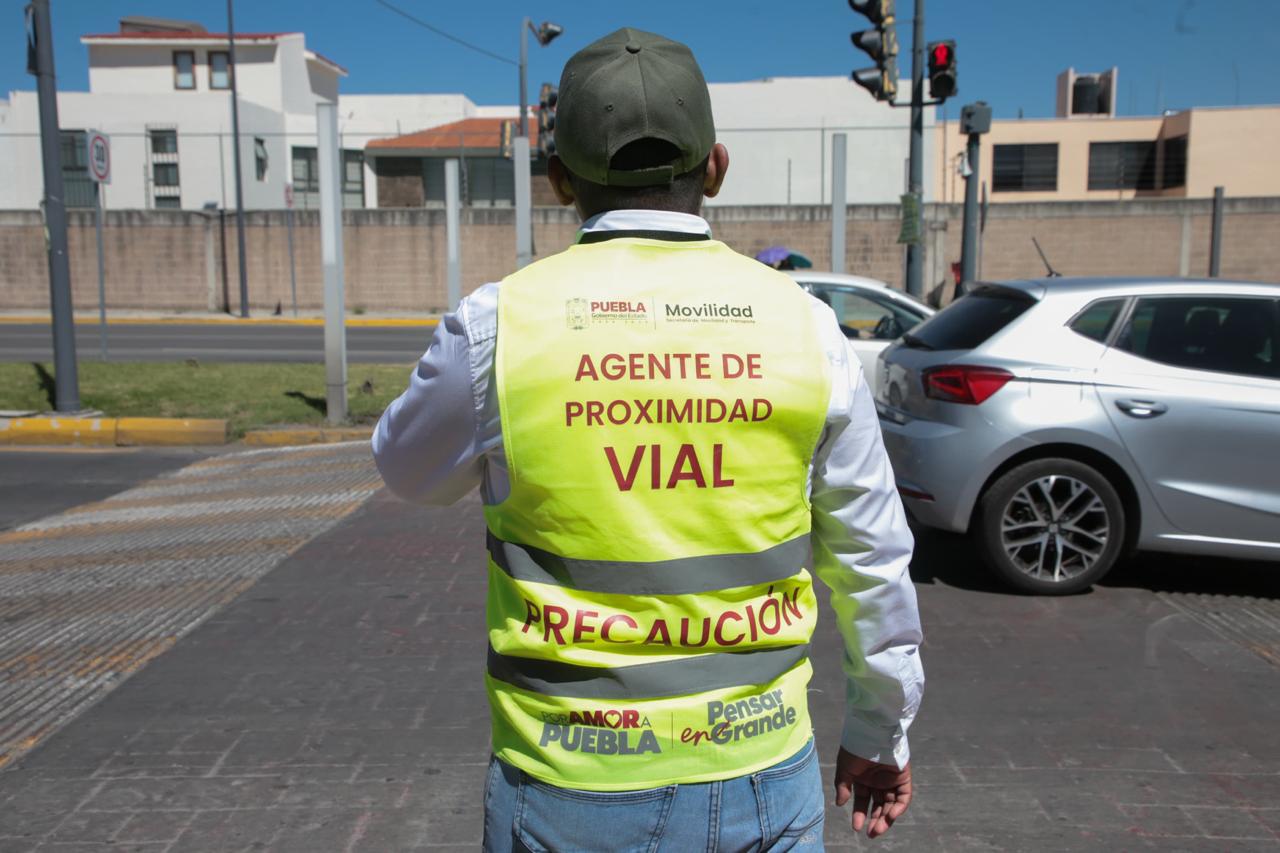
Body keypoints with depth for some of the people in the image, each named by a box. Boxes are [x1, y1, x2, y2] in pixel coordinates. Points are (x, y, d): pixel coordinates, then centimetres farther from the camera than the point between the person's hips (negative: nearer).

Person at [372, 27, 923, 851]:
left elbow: (410, 467, 8)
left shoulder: (499, 324, -13)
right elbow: (872, 560, 2)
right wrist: (882, 733, 17)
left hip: (568, 785, -1)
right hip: (761, 781, 2)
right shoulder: (805, 326, -7)